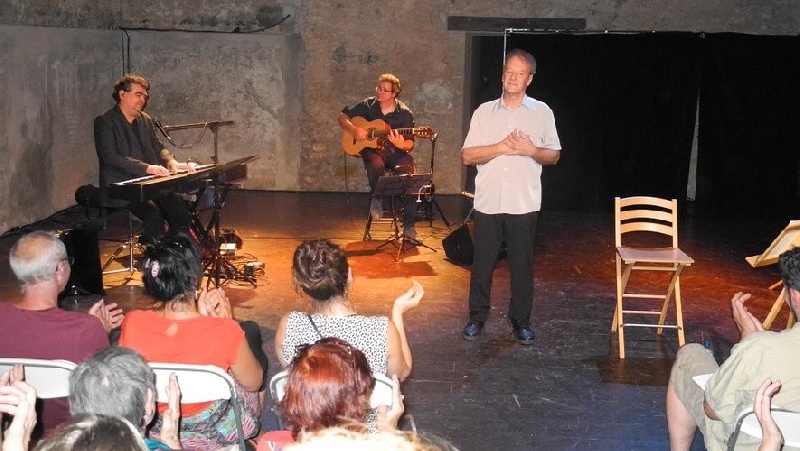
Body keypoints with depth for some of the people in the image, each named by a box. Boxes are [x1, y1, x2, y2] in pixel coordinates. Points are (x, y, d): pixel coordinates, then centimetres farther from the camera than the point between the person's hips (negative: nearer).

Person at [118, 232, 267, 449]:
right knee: (250, 331, 22)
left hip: (154, 429, 3)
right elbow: (254, 383, -12)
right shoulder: (225, 331, -32)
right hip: (214, 432, -3)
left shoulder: (132, 323, -23)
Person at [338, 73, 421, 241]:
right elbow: (342, 117, 9)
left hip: (396, 152, 0)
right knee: (376, 166, -38)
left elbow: (410, 145, -3)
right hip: (373, 150, 0)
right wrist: (354, 129, -10)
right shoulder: (368, 105, 2)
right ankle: (376, 199, -8)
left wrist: (401, 145, -27)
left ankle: (409, 227, -20)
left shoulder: (404, 113, -3)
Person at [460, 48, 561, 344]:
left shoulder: (542, 112, 5)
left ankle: (521, 320, 18)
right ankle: (477, 317, 20)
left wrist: (531, 150, -12)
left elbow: (554, 155, 8)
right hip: (488, 202, 1)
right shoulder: (484, 112, 6)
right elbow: (467, 156, 0)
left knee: (522, 264, 5)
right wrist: (502, 147, -13)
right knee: (482, 263, 6)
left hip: (524, 204, -1)